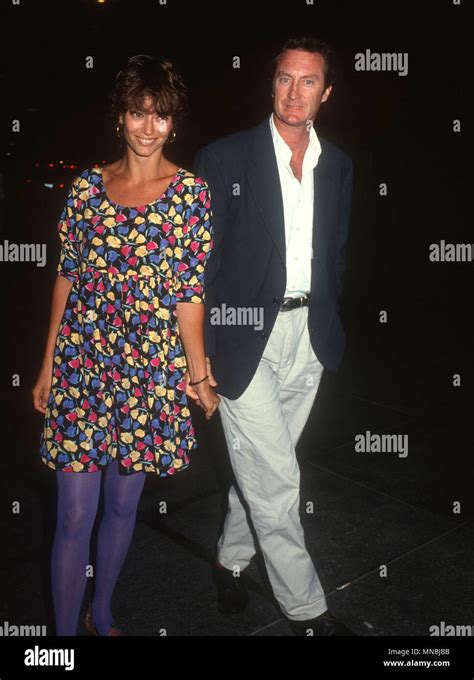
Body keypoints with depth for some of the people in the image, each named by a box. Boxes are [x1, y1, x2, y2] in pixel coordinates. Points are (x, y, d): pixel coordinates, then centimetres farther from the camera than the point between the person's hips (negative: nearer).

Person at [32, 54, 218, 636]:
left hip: (150, 369, 0)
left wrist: (198, 375, -2)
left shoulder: (191, 192, -2)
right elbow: (67, 277, 6)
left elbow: (188, 292, -3)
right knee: (74, 517, 2)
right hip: (80, 364, 1)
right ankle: (65, 632, 22)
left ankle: (102, 615, 39)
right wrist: (46, 365, 7)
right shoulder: (88, 185, 3)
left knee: (123, 504, 15)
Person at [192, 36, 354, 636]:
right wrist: (200, 350, -10)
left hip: (308, 338, 5)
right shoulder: (225, 157, -5)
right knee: (275, 479, -1)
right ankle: (306, 609, 17)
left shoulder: (337, 166, 10)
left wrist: (328, 327, 11)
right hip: (245, 334, -4)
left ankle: (231, 560, 39)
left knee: (261, 467, 15)